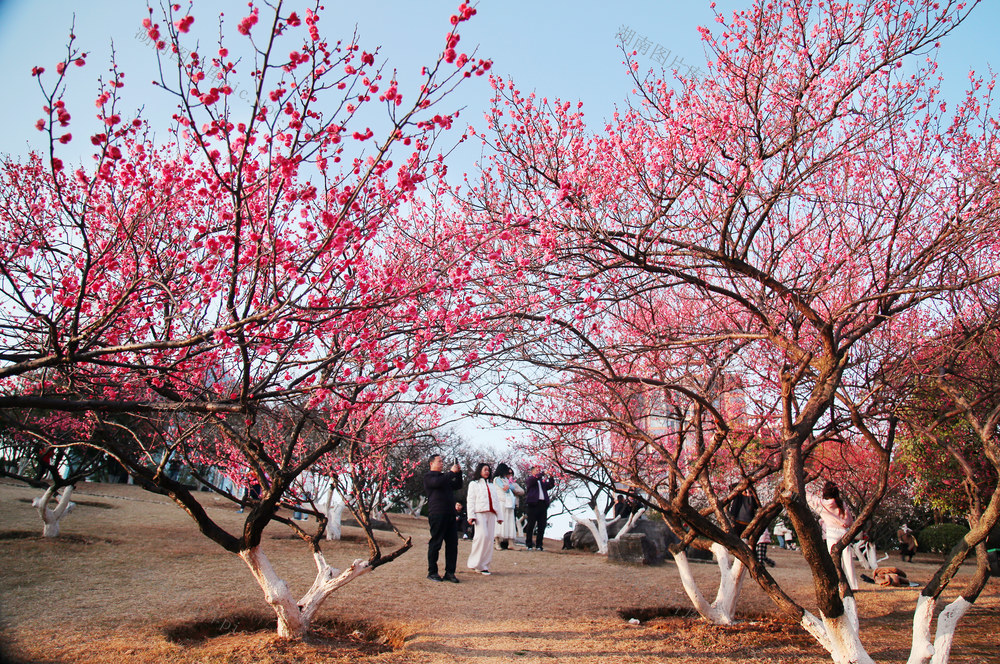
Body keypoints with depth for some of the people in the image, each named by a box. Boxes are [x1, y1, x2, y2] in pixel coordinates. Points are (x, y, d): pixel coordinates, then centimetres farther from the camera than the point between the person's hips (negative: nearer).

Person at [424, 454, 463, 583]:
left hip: (450, 515, 8)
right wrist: (452, 472, -13)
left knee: (452, 543, 4)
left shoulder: (445, 476, 25)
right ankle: (432, 572, 8)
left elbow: (458, 485, 25)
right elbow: (438, 482, -20)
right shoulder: (428, 476, 0)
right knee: (435, 543, -1)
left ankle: (450, 572, 9)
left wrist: (458, 473, 11)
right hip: (437, 514, -8)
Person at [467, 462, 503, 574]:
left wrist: (499, 516, 15)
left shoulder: (492, 485, 27)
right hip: (480, 513, -5)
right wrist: (471, 516, -9)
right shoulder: (474, 484, 11)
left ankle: (484, 566, 2)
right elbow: (471, 500, 2)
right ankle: (476, 563, -9)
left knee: (490, 539, -3)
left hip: (491, 514, 5)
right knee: (482, 536, -20)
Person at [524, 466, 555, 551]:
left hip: (543, 504, 6)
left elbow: (550, 485, 11)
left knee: (541, 526, 4)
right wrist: (543, 473, -20)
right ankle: (529, 545, 2)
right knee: (531, 524, -3)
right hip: (533, 503, -5)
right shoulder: (530, 479, 6)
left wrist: (551, 477, -3)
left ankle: (539, 545, 10)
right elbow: (535, 478, -15)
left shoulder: (542, 481, 23)